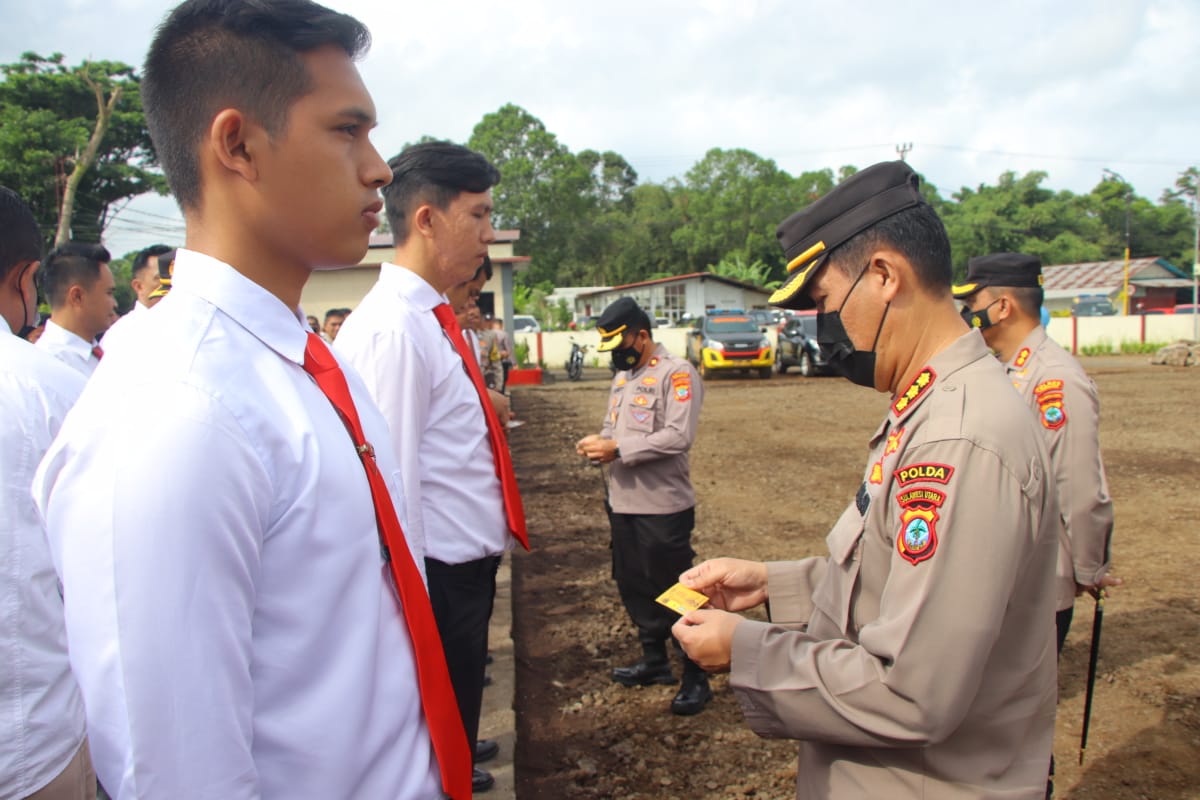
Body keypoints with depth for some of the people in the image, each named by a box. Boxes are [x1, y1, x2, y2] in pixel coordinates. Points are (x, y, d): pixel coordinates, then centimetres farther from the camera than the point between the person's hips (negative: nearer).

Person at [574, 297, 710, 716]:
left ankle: (696, 677, 17)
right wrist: (597, 442, -2)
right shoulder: (623, 376, 15)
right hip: (623, 503, 9)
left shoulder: (677, 373, -13)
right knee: (634, 586, 18)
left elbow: (678, 437, -22)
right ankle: (655, 660, 35)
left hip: (663, 506, -9)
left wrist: (617, 448, -22)